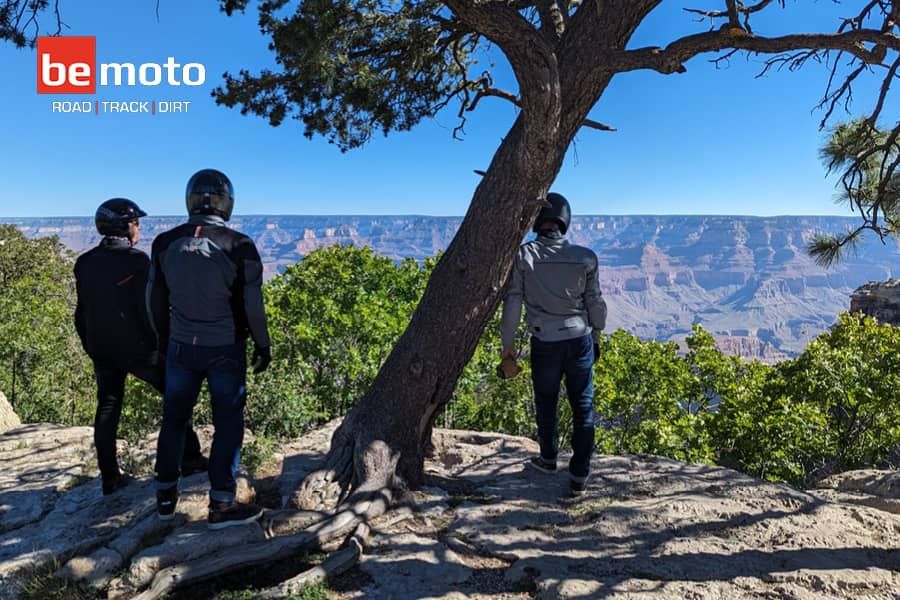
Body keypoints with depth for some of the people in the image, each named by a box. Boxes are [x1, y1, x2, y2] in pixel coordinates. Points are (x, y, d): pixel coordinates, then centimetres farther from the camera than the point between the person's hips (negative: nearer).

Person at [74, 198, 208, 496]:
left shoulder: (85, 263, 6)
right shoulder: (136, 261, -15)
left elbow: (82, 311, 11)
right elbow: (150, 309, -17)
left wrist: (91, 346, 19)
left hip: (101, 349, 7)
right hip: (137, 346, -6)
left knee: (107, 407, 13)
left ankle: (110, 477, 19)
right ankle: (189, 459, 8)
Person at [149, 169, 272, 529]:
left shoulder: (166, 243, -1)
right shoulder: (239, 246, -14)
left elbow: (155, 299, 7)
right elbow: (252, 304, -11)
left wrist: (164, 338, 21)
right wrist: (262, 345, 2)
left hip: (181, 347, 4)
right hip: (226, 350, -3)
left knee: (174, 418, 17)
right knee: (228, 422, 5)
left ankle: (166, 496, 28)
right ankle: (222, 505, 10)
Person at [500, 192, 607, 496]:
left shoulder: (524, 255, -10)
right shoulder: (584, 257, -5)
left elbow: (512, 302, -7)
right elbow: (595, 302, 3)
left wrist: (507, 342, 3)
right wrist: (596, 335, 19)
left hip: (544, 343, -1)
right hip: (580, 340, 1)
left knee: (546, 403, 18)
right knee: (583, 407, 10)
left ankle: (548, 459, 38)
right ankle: (579, 476, 12)